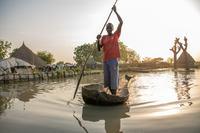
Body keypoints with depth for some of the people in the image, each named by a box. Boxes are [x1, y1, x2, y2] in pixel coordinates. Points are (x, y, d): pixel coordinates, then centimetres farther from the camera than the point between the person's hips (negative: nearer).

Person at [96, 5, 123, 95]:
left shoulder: (116, 35, 8)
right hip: (105, 60, 4)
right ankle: (112, 95, 21)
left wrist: (115, 11, -1)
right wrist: (98, 40, -10)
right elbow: (99, 47, 7)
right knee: (107, 79, 7)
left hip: (113, 59, -4)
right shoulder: (103, 37, 16)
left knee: (114, 78, -7)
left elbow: (121, 22, -1)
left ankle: (114, 96, -2)